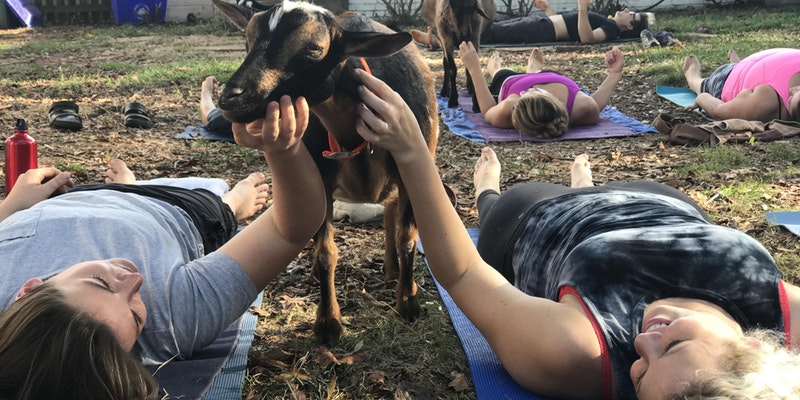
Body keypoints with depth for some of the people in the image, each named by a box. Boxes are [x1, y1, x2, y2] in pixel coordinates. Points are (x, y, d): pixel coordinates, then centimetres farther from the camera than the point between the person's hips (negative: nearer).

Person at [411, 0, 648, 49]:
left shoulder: (612, 29, -5)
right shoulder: (605, 22, 22)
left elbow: (586, 37, -26)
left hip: (542, 32, -9)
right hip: (541, 23, 9)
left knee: (491, 33, -16)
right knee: (493, 28, 1)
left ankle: (439, 40, -16)